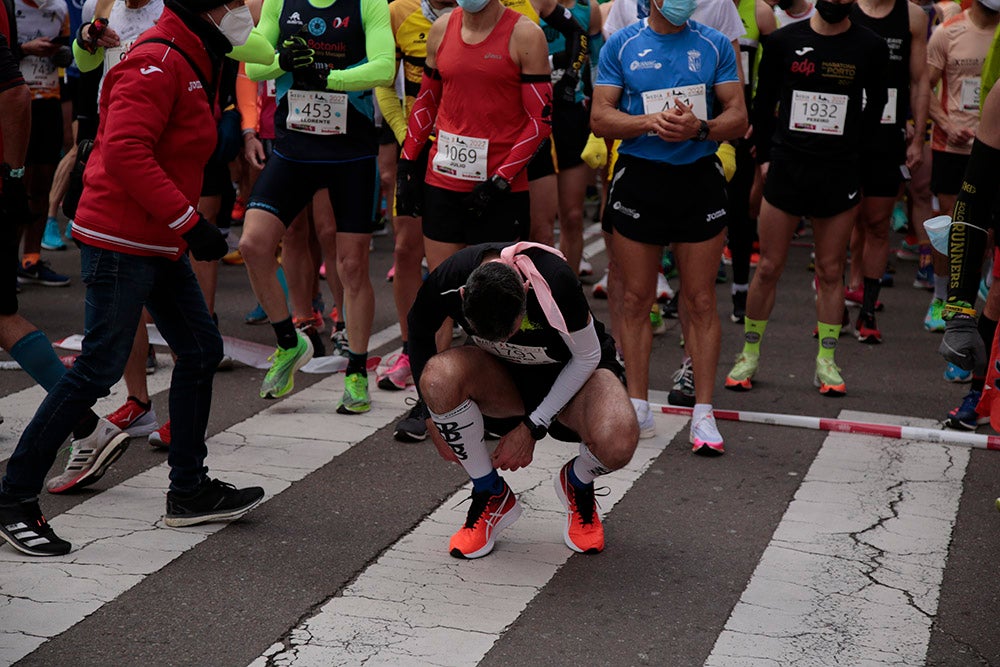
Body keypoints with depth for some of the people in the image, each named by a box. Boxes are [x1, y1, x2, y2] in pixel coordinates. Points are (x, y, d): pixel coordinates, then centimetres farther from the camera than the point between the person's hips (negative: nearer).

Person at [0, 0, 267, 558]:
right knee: (99, 370, -8)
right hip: (121, 240, -11)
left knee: (201, 349, 12)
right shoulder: (157, 63, -17)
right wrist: (187, 220, -26)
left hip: (161, 243, 11)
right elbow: (124, 151, -26)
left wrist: (186, 226, 18)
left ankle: (190, 491, 22)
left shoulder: (193, 66, 15)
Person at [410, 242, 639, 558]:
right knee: (439, 376, -32)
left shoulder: (555, 282, -35)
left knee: (617, 443, -36)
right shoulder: (447, 283, -26)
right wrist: (433, 416, 0)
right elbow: (418, 335, -2)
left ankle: (577, 485, 5)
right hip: (504, 375, 3)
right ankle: (492, 497, -7)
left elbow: (587, 357, -18)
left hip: (576, 372, -3)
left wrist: (532, 427, -18)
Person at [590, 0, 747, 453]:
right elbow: (600, 117, 0)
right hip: (638, 177, 0)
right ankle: (638, 407, 15)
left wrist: (700, 128, -16)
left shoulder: (715, 45, 6)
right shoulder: (621, 45, 4)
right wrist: (651, 121, -17)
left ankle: (703, 414, 7)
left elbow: (738, 118, 3)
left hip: (699, 178, 0)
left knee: (701, 300, 1)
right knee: (635, 299, 4)